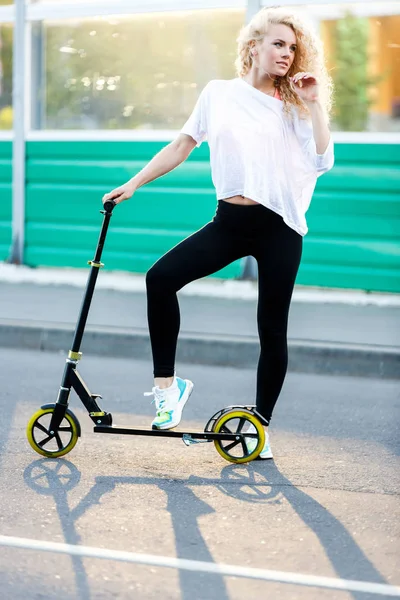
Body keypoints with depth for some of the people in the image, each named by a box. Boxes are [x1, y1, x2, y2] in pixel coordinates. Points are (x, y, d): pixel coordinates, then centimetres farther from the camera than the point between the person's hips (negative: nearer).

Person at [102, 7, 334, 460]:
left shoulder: (292, 107, 4)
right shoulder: (220, 94, 7)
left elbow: (322, 161, -8)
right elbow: (182, 146, 12)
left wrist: (313, 104, -10)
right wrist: (134, 183, 9)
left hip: (280, 227, -1)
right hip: (230, 221, 1)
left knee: (272, 329, 1)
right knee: (161, 277, -18)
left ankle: (261, 426, 15)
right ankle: (167, 384, -5)